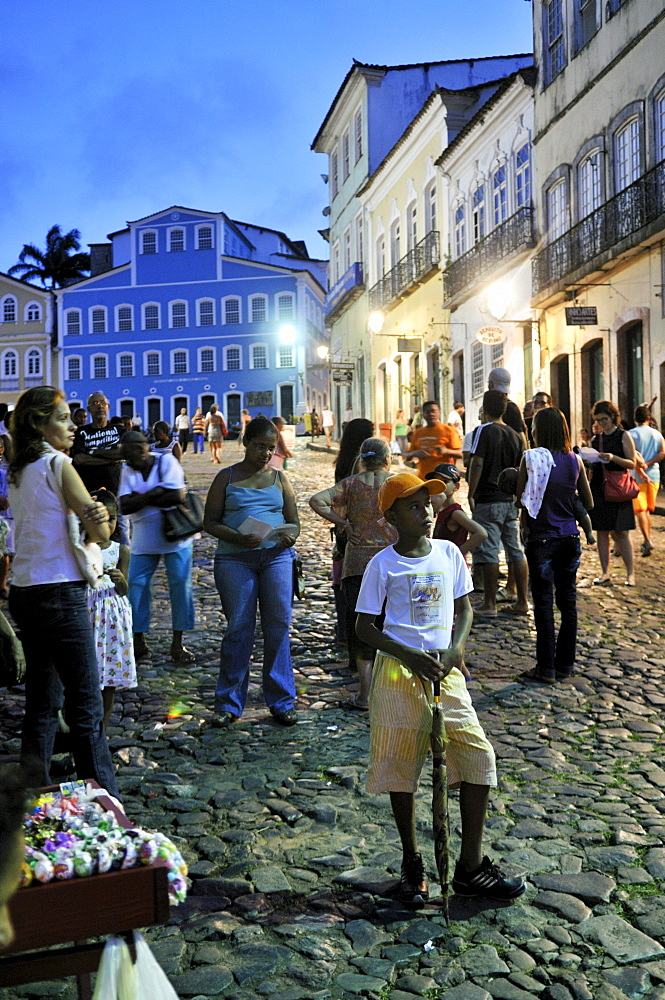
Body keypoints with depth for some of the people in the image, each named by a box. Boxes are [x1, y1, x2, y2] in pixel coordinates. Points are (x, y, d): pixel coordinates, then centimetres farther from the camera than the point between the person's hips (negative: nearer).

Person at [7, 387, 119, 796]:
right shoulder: (57, 464, -11)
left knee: (42, 698, 16)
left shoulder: (18, 470, 14)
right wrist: (100, 515, 7)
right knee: (86, 703, -4)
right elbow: (100, 533, -13)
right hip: (59, 593, -9)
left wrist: (93, 516, -6)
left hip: (24, 592, 9)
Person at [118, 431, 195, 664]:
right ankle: (139, 643, 12)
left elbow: (178, 496, -21)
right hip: (143, 539, 3)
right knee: (136, 586, -1)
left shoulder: (167, 462, -8)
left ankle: (177, 643, 11)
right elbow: (124, 506, -11)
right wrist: (153, 493, -22)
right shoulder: (127, 470, 2)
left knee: (180, 586, -1)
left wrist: (140, 499, -14)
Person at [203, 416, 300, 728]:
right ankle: (229, 703, 12)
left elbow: (294, 522, 14)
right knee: (238, 629, -1)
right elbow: (210, 521, 1)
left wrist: (289, 535, -11)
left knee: (279, 627, 1)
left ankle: (281, 701, 13)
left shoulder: (280, 479, 13)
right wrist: (238, 537, -16)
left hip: (276, 557, 2)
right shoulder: (227, 477, 6)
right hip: (235, 559, -2)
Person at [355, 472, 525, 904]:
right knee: (402, 768, 7)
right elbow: (364, 626, -4)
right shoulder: (383, 564, -7)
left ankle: (471, 865, 12)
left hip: (445, 669, 3)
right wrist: (411, 656, -16)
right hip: (399, 672, -3)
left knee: (478, 756, -3)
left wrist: (456, 647, -8)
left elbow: (464, 608, 11)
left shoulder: (449, 553, 3)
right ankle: (412, 862, 28)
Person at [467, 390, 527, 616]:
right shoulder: (515, 435, 11)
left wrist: (471, 495, -9)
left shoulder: (484, 431, -8)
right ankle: (522, 602, 14)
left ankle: (489, 604, 1)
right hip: (511, 500, 6)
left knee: (488, 551, -2)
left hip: (488, 500, -6)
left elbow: (477, 463, -15)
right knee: (516, 550, 10)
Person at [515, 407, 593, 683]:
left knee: (544, 603, 1)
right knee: (568, 600, 12)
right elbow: (588, 504, 9)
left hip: (542, 539, -4)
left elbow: (519, 501, -4)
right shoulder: (575, 461, 2)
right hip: (570, 538, 4)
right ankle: (565, 664, 21)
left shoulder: (530, 458, -10)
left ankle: (546, 668, 6)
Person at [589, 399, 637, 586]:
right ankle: (605, 573, 10)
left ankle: (630, 573, 1)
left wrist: (613, 458, -21)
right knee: (602, 532, 5)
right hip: (598, 488, 5)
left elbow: (632, 463, -5)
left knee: (621, 532, -6)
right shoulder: (595, 439, 13)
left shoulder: (623, 436, 0)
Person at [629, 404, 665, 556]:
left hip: (637, 477, -4)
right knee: (647, 510, 16)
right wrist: (647, 464, -9)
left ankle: (647, 540, -17)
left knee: (640, 510, -3)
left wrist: (641, 467, -11)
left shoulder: (631, 434, -6)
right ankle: (647, 542, 20)